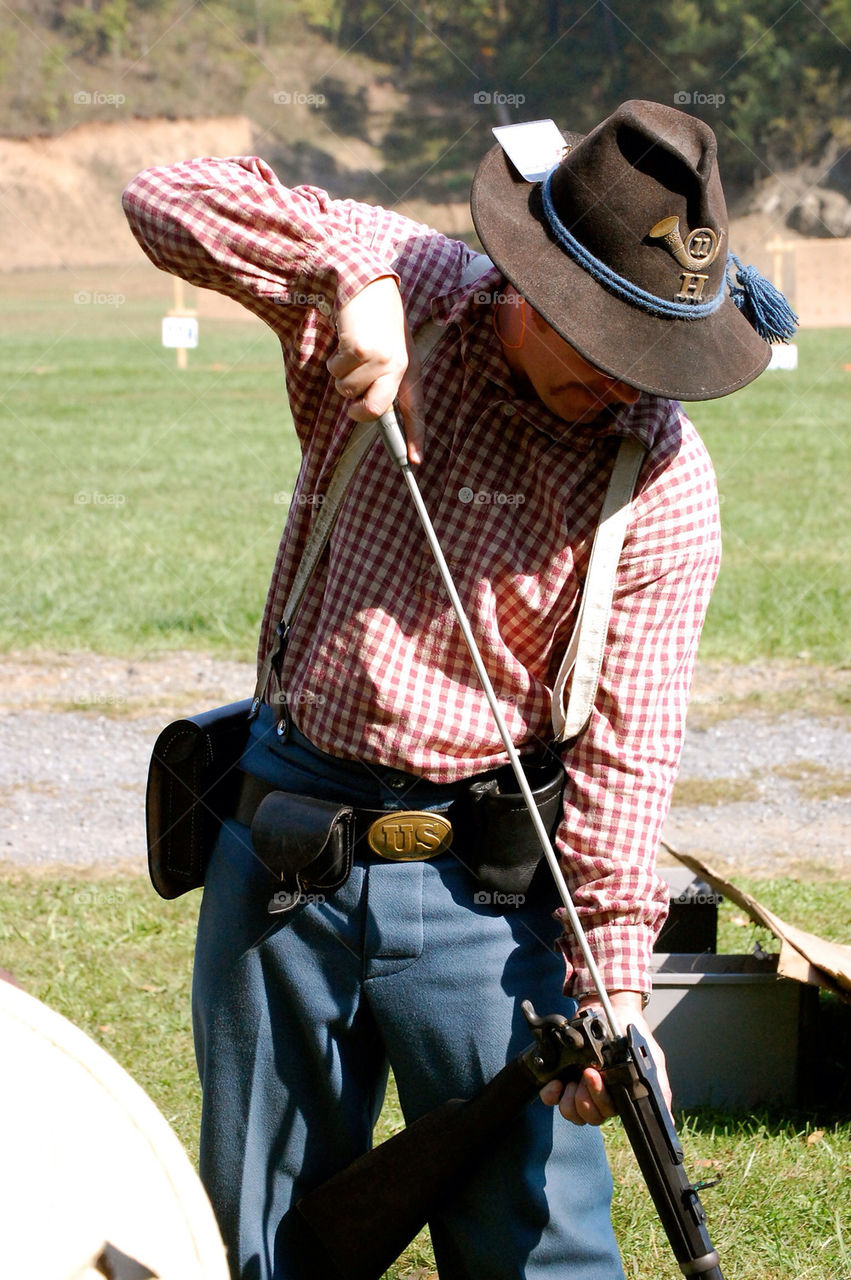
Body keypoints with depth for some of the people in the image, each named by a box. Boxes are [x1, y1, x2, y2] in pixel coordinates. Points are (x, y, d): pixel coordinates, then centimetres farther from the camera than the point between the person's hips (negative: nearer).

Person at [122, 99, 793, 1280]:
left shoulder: (666, 479, -11)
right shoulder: (406, 299, -5)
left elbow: (628, 741, -12)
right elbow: (167, 201, -9)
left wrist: (613, 977, -19)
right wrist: (351, 278, -23)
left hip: (479, 880, -2)